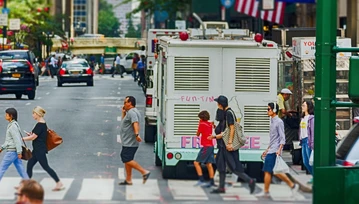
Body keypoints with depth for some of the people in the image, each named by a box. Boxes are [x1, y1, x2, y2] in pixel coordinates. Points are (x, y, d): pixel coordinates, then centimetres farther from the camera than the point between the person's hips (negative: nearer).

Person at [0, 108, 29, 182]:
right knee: (20, 169, 9)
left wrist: (19, 152, -21)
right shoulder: (11, 125, 14)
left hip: (12, 151, -10)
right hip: (14, 151, 10)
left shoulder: (13, 126, -16)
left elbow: (17, 140, -20)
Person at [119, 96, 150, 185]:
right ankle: (128, 180, 16)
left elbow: (135, 123, -31)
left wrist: (137, 134, -45)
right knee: (126, 160, 13)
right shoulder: (129, 112, 20)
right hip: (128, 142, 11)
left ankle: (144, 172, -14)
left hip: (130, 143, -11)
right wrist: (123, 113, 22)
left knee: (127, 159, -14)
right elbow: (124, 122, 34)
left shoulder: (132, 112, -15)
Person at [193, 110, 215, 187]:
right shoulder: (210, 124, 12)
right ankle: (212, 182, 3)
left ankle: (201, 180, -15)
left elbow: (198, 134, 2)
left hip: (206, 146, -8)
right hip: (211, 146, 8)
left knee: (196, 163, -6)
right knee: (209, 164, 7)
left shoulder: (202, 124, -9)